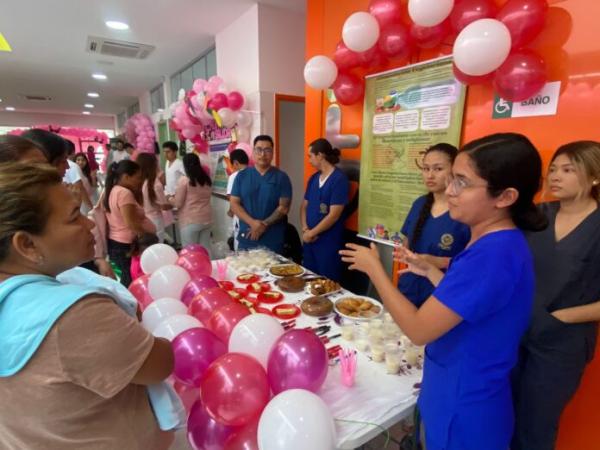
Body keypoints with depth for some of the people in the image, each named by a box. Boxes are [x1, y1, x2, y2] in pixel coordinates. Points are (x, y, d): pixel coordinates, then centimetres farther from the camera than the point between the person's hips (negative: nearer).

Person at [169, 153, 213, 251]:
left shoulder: (184, 180, -10)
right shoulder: (206, 179, 5)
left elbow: (178, 203, -7)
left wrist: (170, 198, 15)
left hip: (190, 221, -5)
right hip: (206, 219, 6)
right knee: (205, 250, 12)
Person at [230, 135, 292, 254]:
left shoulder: (281, 177, 0)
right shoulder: (242, 176, 6)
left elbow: (284, 207, -4)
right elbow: (234, 203, 0)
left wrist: (264, 224, -15)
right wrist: (252, 222, -14)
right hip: (247, 238, 2)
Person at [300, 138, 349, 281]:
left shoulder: (339, 179, -13)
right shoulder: (313, 178, 9)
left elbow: (333, 215, -18)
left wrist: (311, 233, -11)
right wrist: (305, 229, -4)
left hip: (328, 244, -7)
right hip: (309, 241, 7)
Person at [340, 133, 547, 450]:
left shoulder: (493, 253, -31)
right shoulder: (501, 244, 0)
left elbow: (419, 330, -29)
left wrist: (374, 268, -20)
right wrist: (429, 270, 4)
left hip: (464, 410, -8)